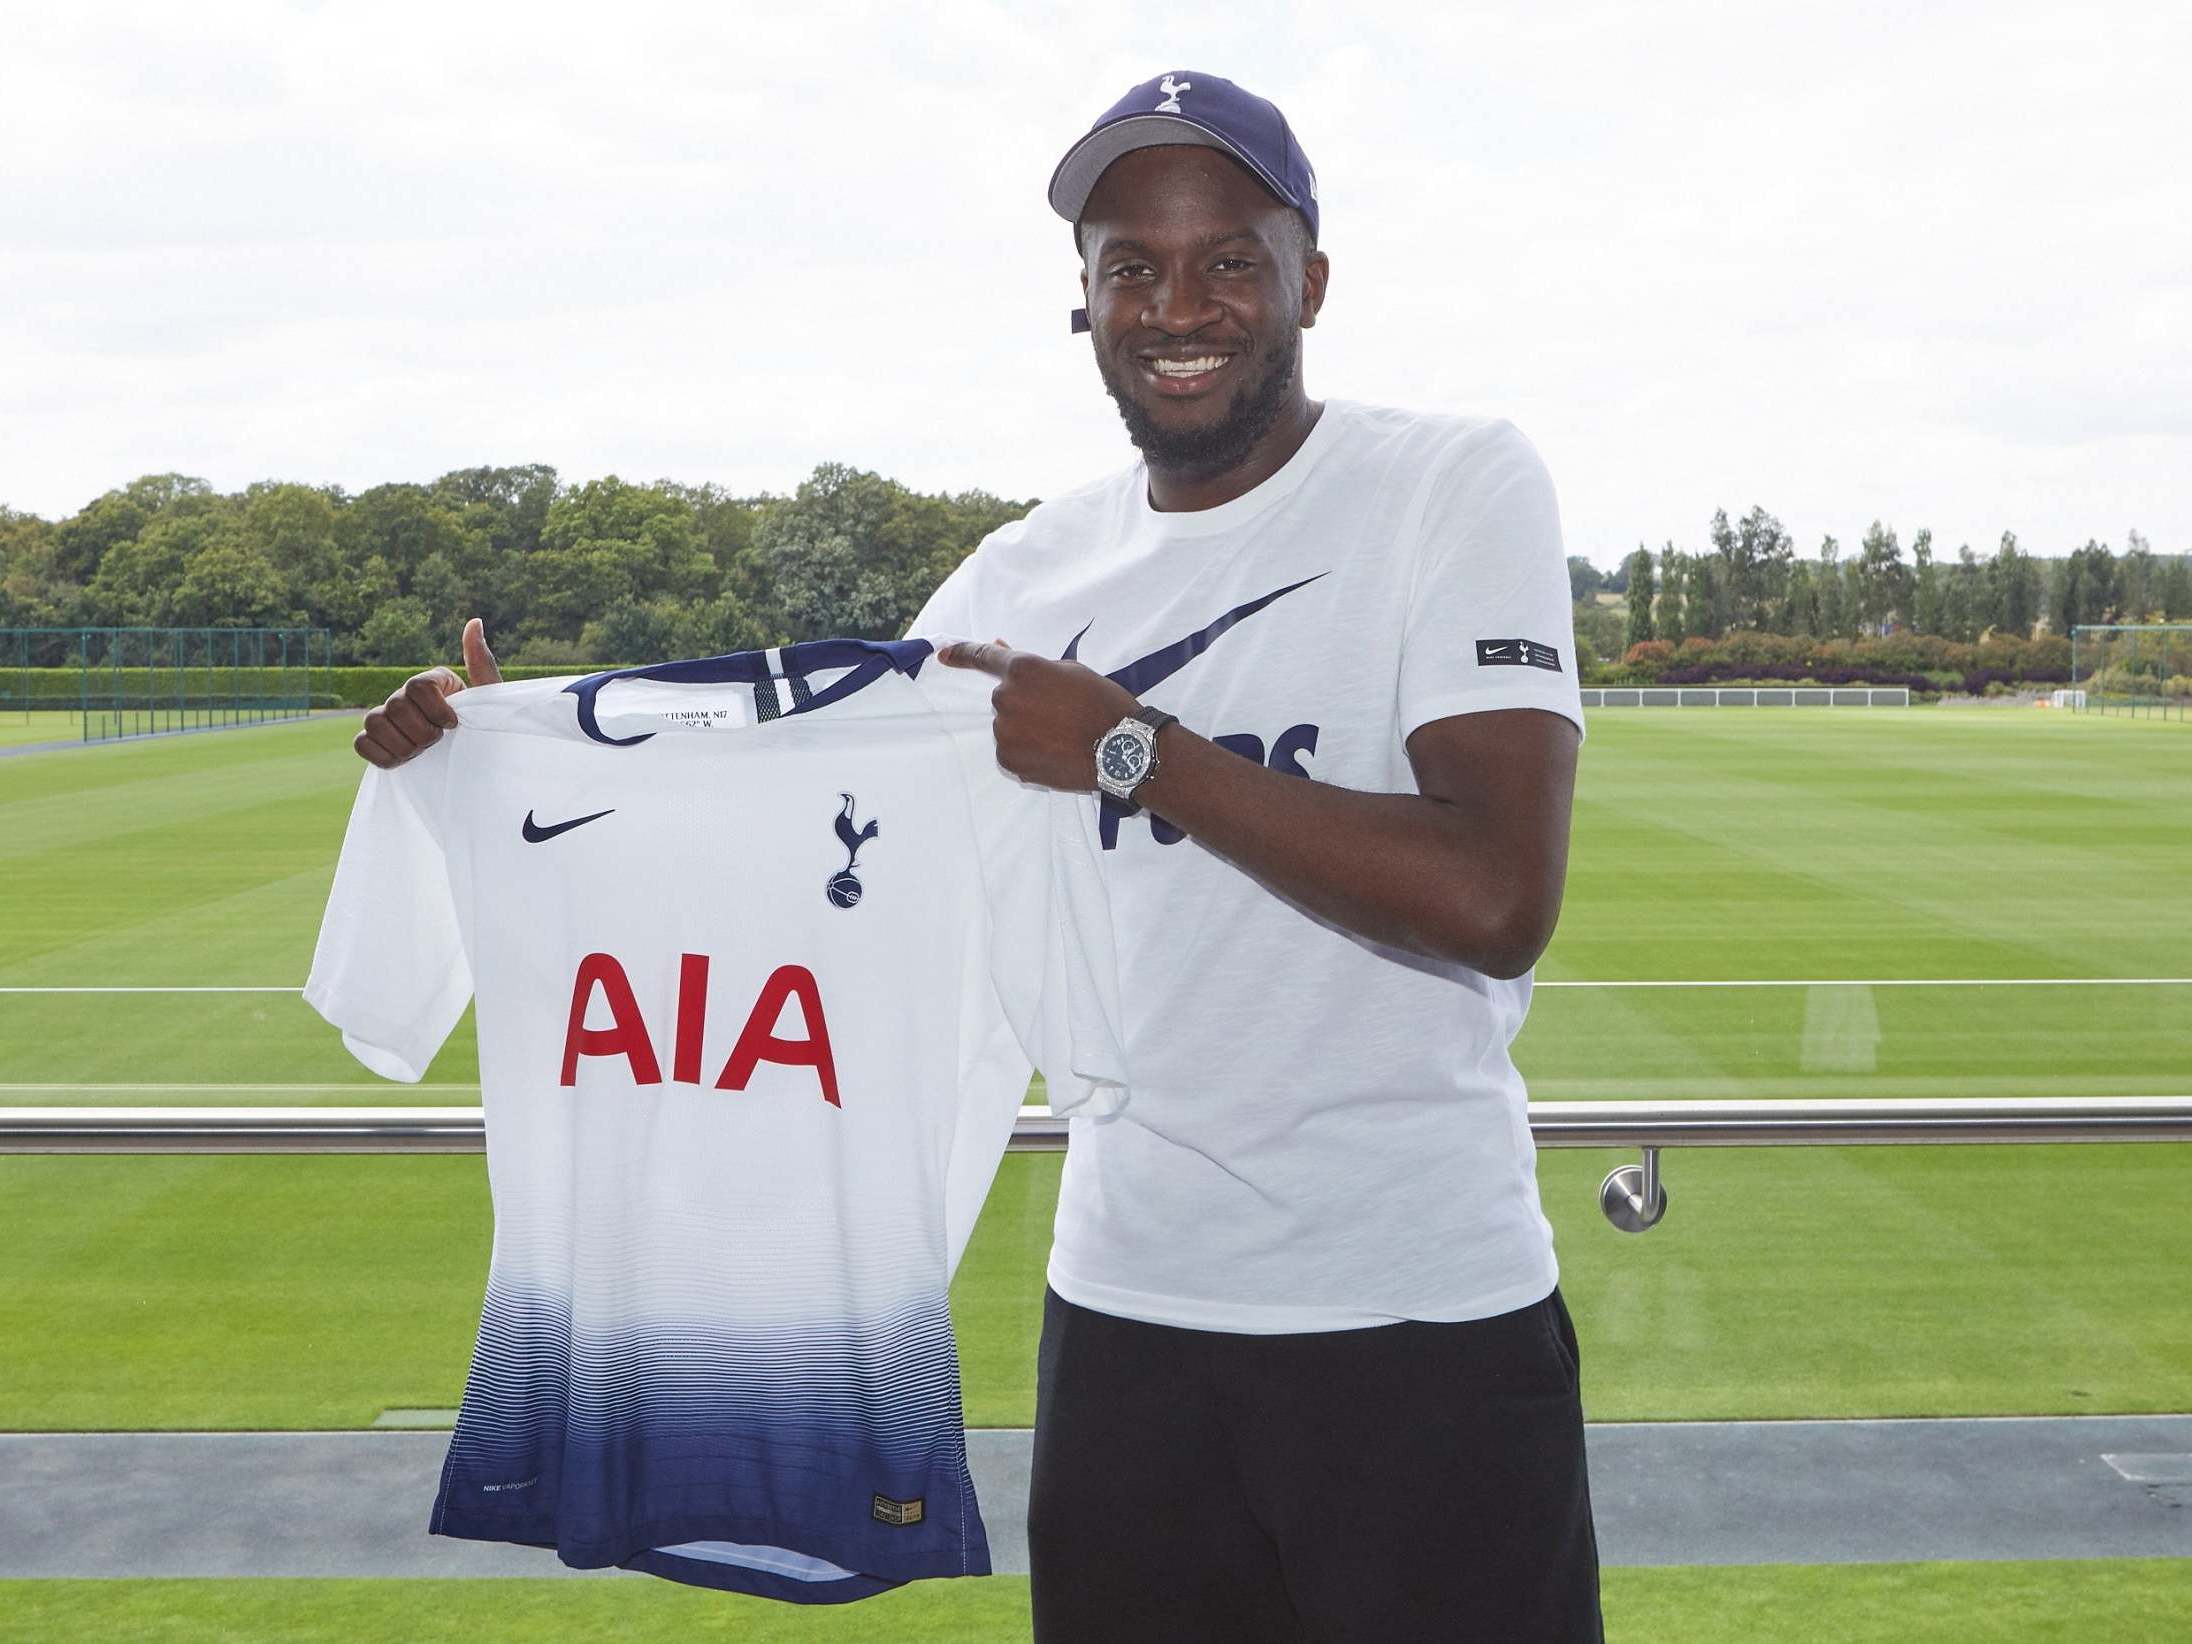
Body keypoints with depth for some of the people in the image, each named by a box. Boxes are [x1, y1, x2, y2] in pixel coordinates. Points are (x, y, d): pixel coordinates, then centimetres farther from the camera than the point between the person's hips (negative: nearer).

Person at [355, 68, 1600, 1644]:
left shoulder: (1459, 483, -8)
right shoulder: (1030, 575, 7)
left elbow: (1495, 902, -20)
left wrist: (1133, 748, -19)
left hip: (1427, 1326, -4)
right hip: (1122, 1311, 4)